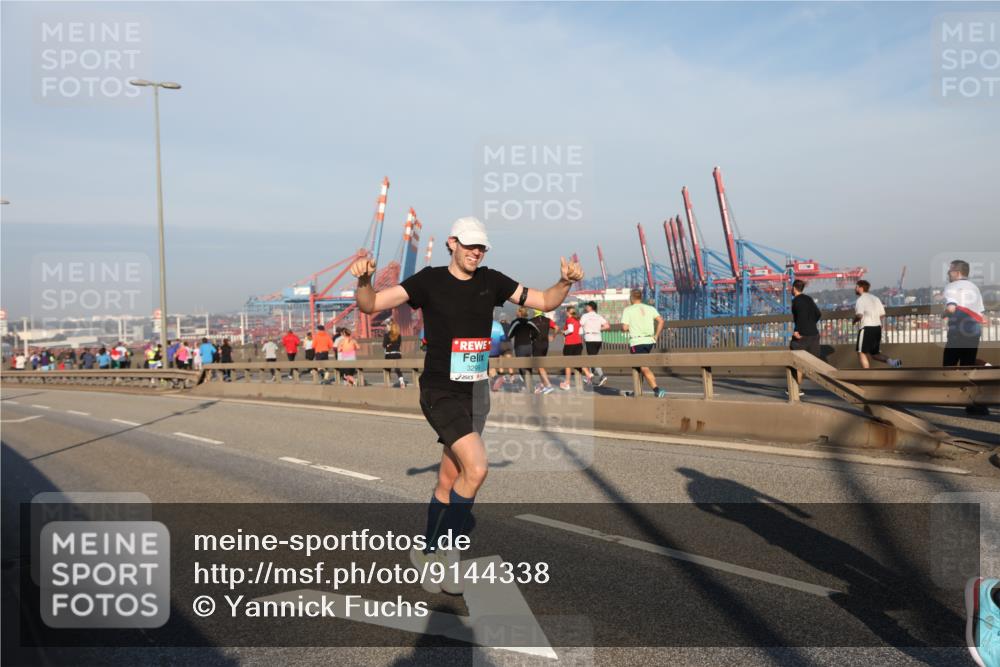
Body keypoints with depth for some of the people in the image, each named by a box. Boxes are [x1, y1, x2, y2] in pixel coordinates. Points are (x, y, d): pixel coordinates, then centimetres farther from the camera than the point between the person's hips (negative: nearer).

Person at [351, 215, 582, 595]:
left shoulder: (491, 282, 6)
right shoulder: (429, 281, -6)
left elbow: (545, 302, 13)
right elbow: (371, 305, -10)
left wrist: (566, 282, -6)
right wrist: (363, 281, -30)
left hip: (476, 392, 5)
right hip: (441, 393, -5)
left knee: (448, 481, 12)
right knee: (476, 468, -20)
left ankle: (428, 554, 28)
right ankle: (448, 552, -2)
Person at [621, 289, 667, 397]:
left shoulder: (627, 310, 0)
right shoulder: (650, 308, 11)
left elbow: (624, 328, -8)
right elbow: (660, 321, -2)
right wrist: (656, 336, 4)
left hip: (637, 342, -6)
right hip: (650, 341, 6)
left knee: (644, 368, -10)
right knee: (638, 365, 21)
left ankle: (657, 389, -25)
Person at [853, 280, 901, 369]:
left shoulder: (860, 299, -8)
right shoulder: (875, 298, 16)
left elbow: (859, 315, -22)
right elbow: (882, 315, 16)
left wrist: (855, 320, -2)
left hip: (867, 328, -8)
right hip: (878, 327, 8)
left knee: (862, 353, 0)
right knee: (874, 353, 16)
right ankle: (892, 361, -5)